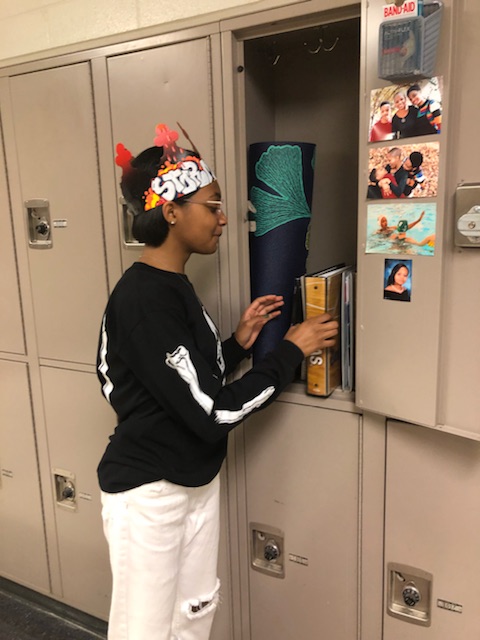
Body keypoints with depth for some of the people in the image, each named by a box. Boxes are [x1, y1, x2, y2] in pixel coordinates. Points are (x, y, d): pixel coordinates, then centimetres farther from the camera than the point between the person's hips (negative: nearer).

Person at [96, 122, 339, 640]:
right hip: (147, 494, -8)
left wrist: (239, 343, -3)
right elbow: (213, 412, -24)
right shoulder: (142, 300, -24)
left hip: (196, 481, 9)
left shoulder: (174, 287, 5)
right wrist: (291, 351, -15)